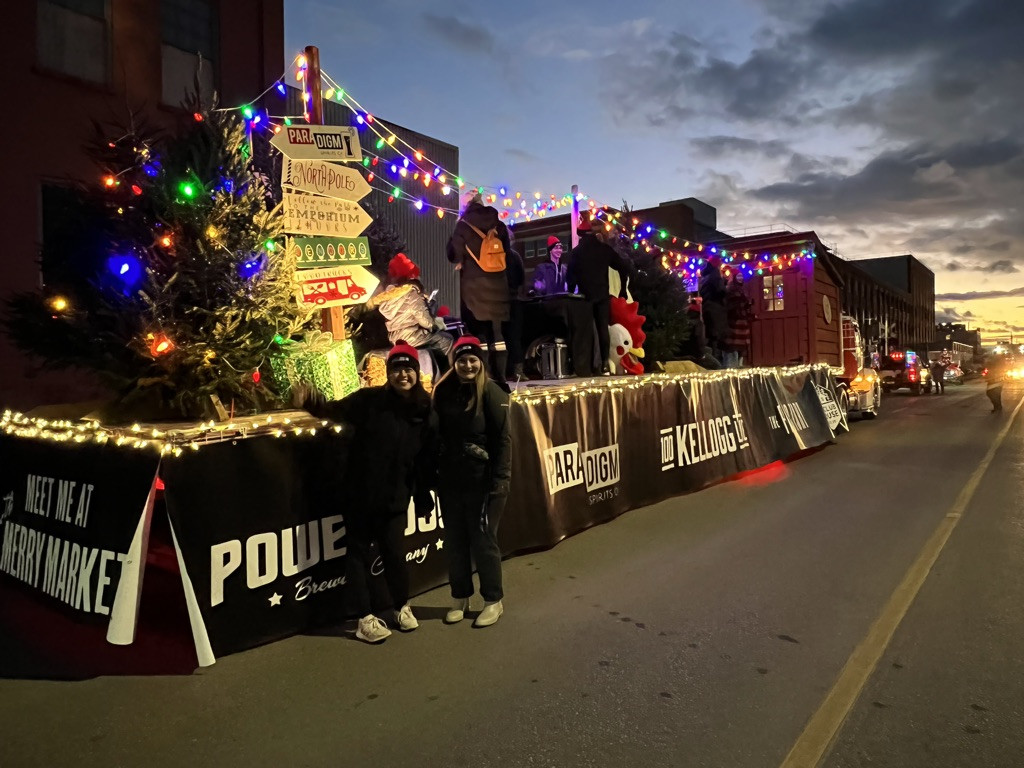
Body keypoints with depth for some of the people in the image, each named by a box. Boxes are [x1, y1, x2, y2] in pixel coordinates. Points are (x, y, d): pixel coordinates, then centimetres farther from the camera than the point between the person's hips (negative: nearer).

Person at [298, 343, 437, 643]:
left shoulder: (426, 414, -1)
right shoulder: (370, 399, -10)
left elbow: (427, 462, 4)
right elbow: (335, 411, -6)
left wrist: (424, 498, 6)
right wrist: (311, 402, -27)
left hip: (395, 498, 2)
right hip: (360, 493, -1)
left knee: (394, 553, 7)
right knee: (358, 553, 6)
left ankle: (402, 607, 31)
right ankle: (365, 618, 19)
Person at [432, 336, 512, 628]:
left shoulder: (492, 393, -10)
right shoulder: (444, 392, 3)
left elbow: (502, 439, -12)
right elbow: (436, 434, 7)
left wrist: (500, 481, -17)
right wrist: (432, 473, 4)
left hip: (482, 480, -4)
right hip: (450, 480, 5)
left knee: (483, 541, 6)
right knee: (454, 541, 14)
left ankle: (493, 601, 23)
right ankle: (459, 598, 31)